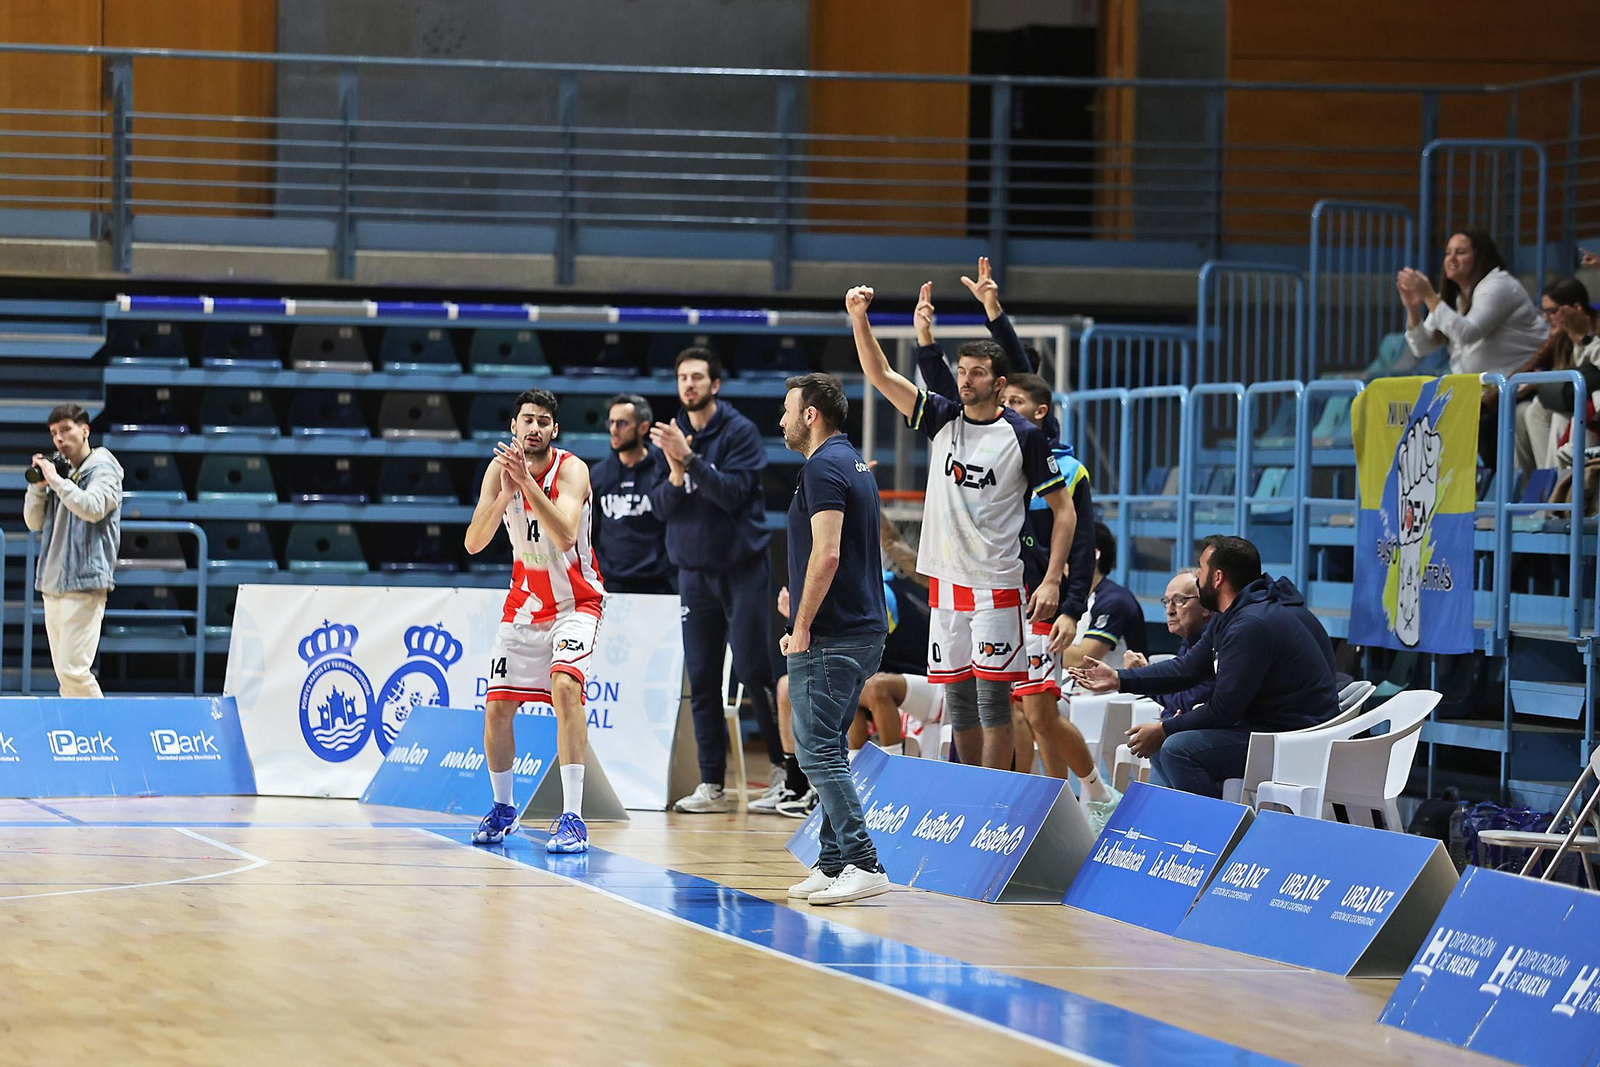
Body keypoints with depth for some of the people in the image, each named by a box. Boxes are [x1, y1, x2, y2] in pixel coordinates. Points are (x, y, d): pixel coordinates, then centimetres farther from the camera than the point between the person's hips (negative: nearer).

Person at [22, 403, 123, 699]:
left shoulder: (103, 470, -3)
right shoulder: (62, 472, 17)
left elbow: (93, 508, -22)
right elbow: (34, 522, 17)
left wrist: (55, 479, -15)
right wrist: (39, 483, 2)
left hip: (84, 586, -8)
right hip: (52, 585, 8)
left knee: (74, 670, -16)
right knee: (64, 673, 7)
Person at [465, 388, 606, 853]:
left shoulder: (571, 470, -19)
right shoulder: (500, 470, -6)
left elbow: (565, 537, -35)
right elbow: (474, 543, -15)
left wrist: (527, 480, -41)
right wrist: (506, 493, -30)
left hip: (575, 602, -5)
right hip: (524, 602, 5)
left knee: (565, 685, -28)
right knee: (497, 708, 2)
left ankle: (572, 818, -28)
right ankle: (503, 809, 27)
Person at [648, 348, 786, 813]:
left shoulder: (740, 431, -6)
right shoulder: (671, 435, 9)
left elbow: (733, 491, -18)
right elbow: (659, 507, 5)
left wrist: (689, 459, -26)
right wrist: (675, 474, -14)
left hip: (741, 568, -5)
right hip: (693, 570, 5)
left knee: (752, 668, -7)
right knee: (701, 678, 3)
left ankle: (784, 763, 10)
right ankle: (711, 786, 5)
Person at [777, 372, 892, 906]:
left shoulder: (824, 467, -13)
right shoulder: (854, 463, 18)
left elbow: (826, 554, -22)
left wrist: (802, 626, -16)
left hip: (829, 637, -10)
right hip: (865, 630, 10)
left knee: (818, 750, -9)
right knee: (826, 750, 14)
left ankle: (863, 864, -15)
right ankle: (833, 864, 14)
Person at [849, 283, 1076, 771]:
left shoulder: (1023, 435, -5)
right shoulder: (943, 418, 7)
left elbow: (1064, 509, -2)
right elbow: (879, 374, 4)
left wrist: (1051, 580, -11)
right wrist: (859, 316, -11)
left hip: (997, 586, -5)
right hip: (945, 582, 5)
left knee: (992, 694, -8)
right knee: (957, 697, 8)